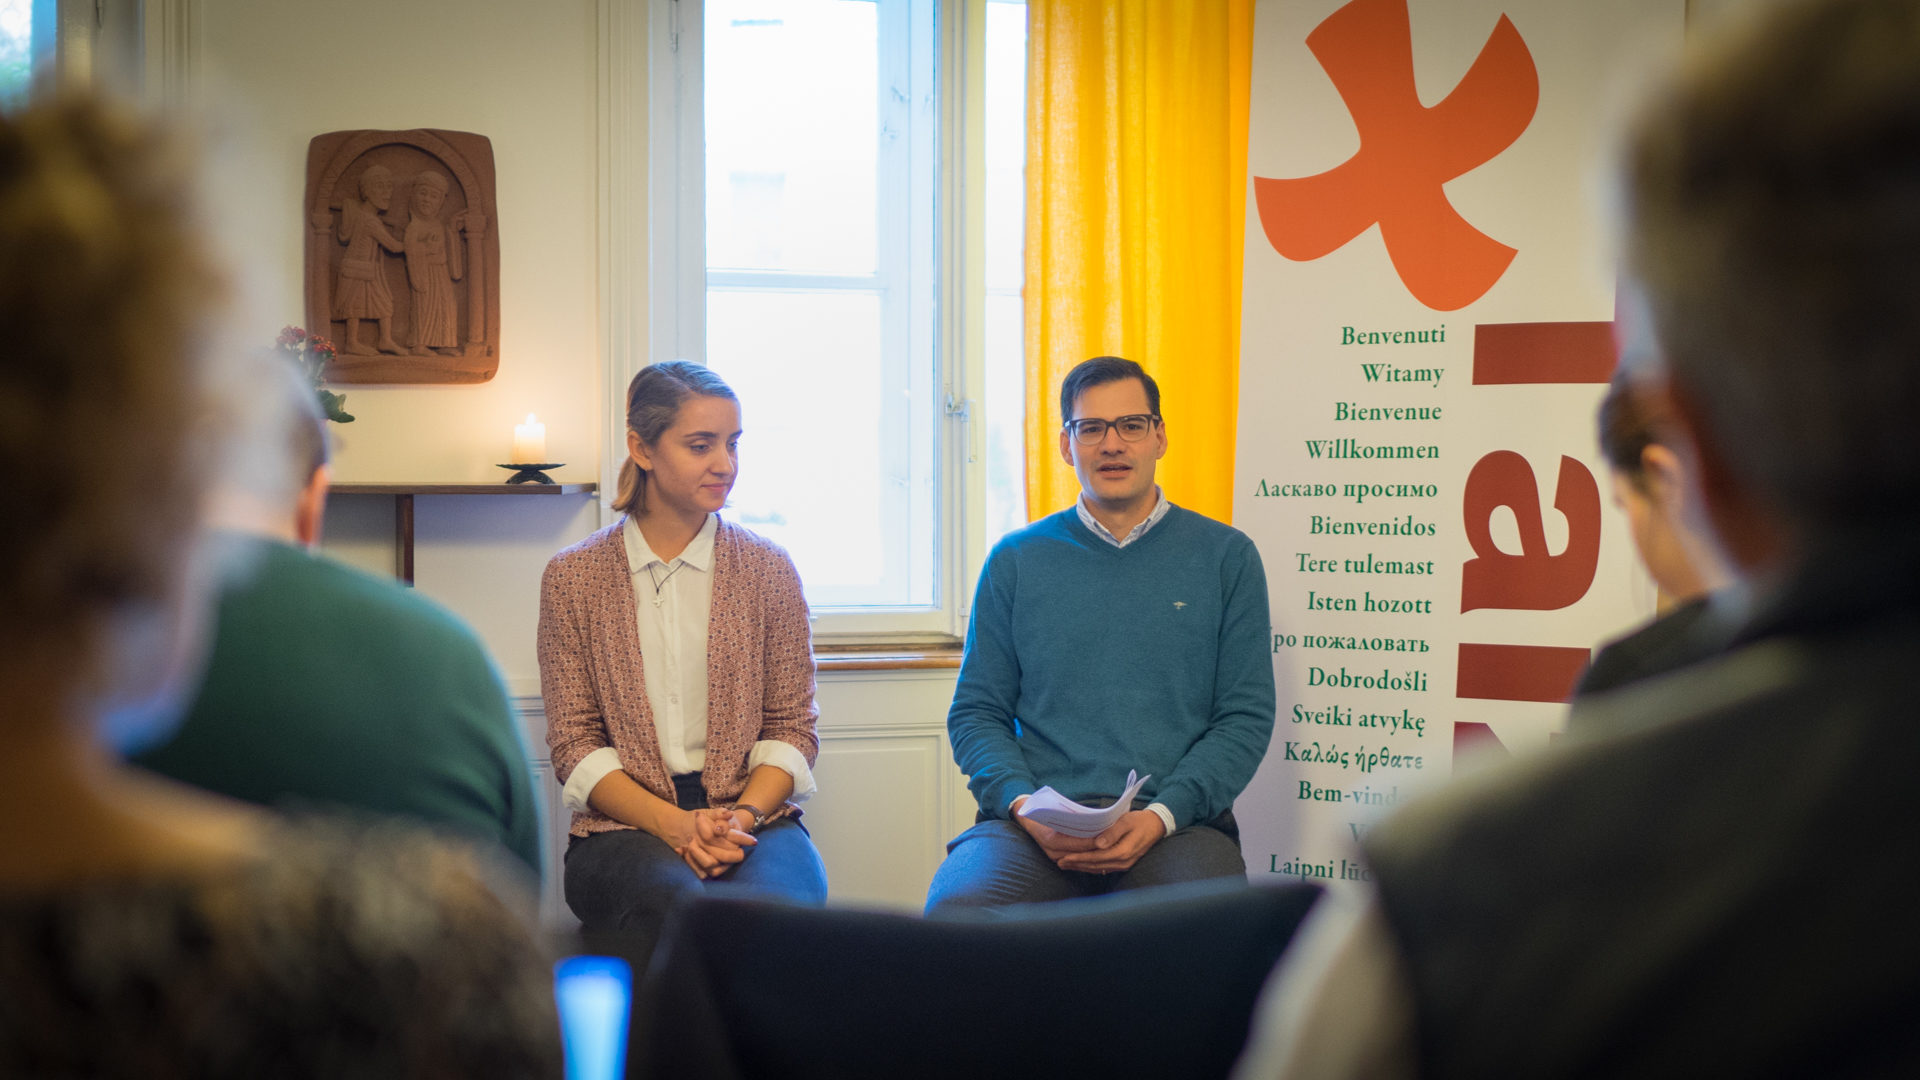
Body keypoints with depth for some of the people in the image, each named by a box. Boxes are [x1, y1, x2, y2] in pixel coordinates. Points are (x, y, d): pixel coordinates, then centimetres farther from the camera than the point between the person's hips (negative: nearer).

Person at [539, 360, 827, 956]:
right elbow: (574, 742, 3)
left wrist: (742, 814, -11)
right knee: (672, 901, -37)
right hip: (625, 826, -1)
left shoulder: (769, 568, 11)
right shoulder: (572, 577, 7)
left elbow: (792, 727, 9)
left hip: (752, 816, 1)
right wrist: (675, 824, -13)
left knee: (777, 902, -35)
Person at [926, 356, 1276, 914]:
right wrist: (1025, 806, -7)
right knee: (957, 910, -32)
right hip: (1034, 827, 1)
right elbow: (977, 712, 14)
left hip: (1177, 821, -1)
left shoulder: (1226, 557, 12)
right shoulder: (1015, 560, 15)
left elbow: (1246, 718, 7)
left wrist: (1159, 816, -9)